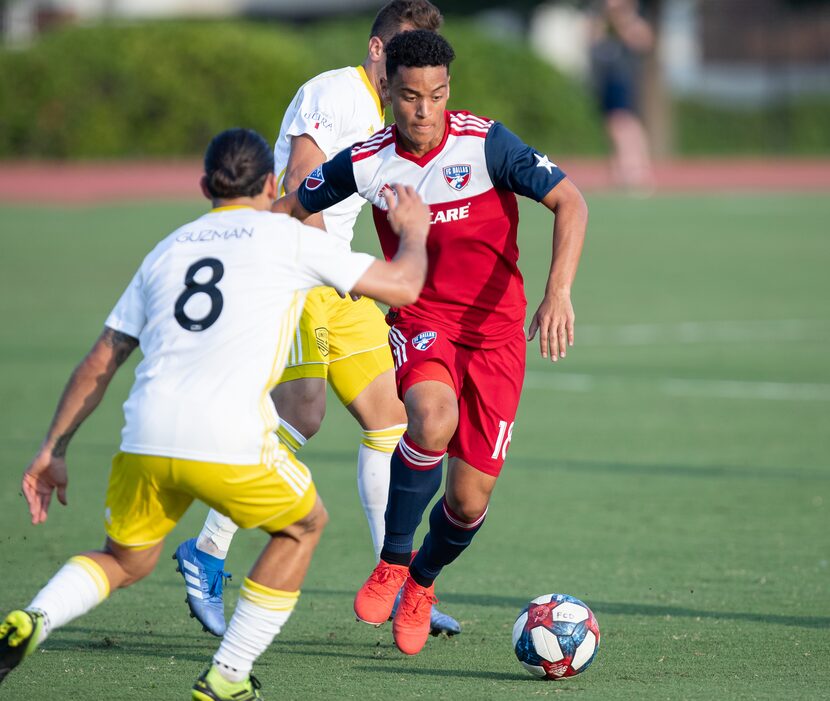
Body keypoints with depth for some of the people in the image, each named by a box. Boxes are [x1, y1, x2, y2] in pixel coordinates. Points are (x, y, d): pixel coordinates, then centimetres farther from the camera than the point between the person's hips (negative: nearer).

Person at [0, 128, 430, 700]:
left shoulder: (166, 251, 23)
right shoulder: (287, 236, 10)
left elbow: (99, 364, 21)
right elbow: (402, 286, 14)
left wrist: (52, 451, 26)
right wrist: (415, 231, 34)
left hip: (144, 439, 4)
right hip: (229, 441, -4)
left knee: (127, 560, 25)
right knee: (304, 525, 24)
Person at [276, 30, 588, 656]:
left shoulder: (485, 144, -13)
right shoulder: (365, 162, -4)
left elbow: (570, 202, -18)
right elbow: (288, 210, 12)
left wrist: (559, 292, -30)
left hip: (495, 333, 0)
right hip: (420, 322, 0)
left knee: (469, 502, -2)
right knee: (432, 418, -36)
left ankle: (422, 582, 34)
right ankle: (393, 561, -12)